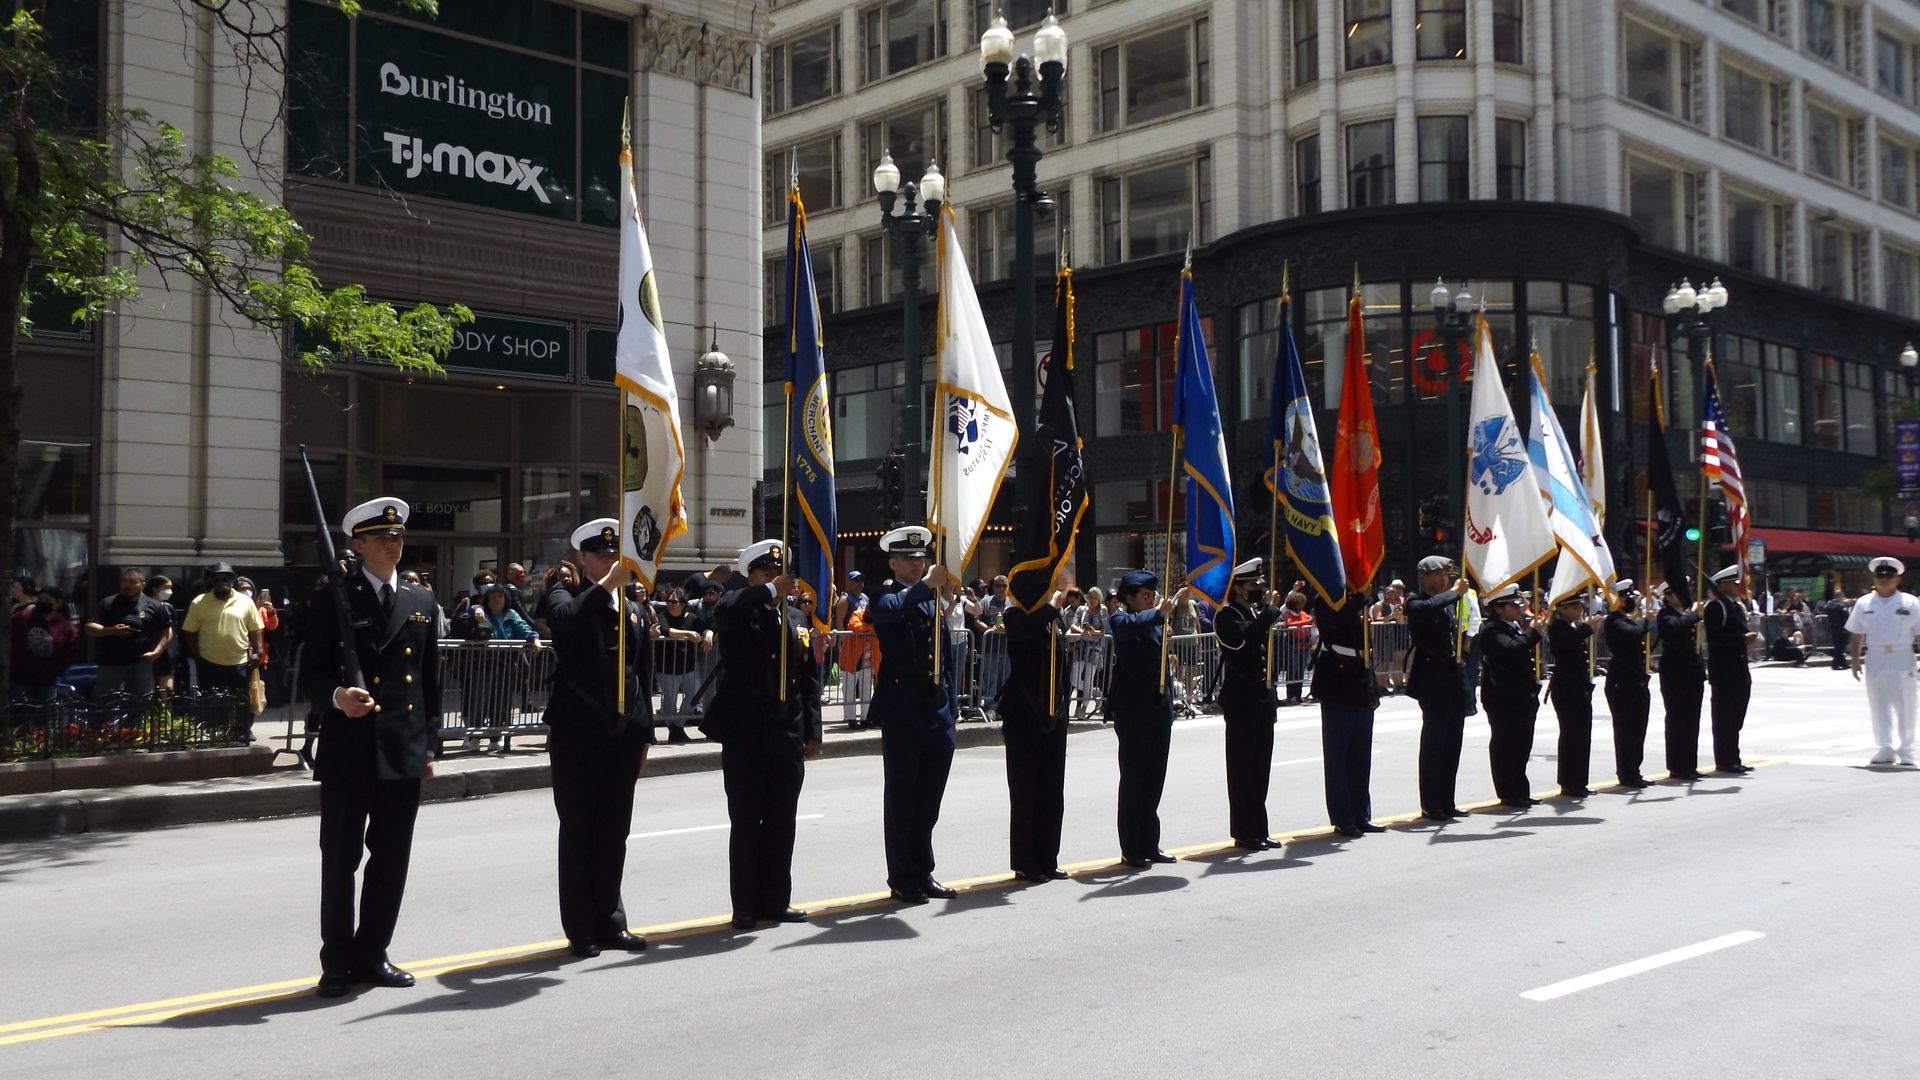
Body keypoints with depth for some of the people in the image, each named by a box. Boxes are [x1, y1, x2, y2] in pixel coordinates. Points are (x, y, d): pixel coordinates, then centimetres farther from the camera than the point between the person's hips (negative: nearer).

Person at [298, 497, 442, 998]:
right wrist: (336, 695, -22)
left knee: (391, 860, 9)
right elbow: (310, 675, 0)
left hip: (404, 752, 4)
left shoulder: (421, 602, 12)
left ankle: (371, 955, 21)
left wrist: (429, 744, 11)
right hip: (348, 749, -4)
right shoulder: (331, 599, 0)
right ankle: (337, 962, 14)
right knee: (340, 859, 3)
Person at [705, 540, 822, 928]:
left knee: (782, 823, 10)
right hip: (745, 736, -5)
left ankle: (776, 900, 20)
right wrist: (770, 591, -28)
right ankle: (746, 906, 10)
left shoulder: (796, 619, 13)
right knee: (746, 822, 2)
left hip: (788, 737, 5)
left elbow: (810, 679, 14)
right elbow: (724, 612, -29)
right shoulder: (739, 612, -2)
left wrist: (812, 731, 9)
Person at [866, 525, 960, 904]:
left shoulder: (935, 600, 15)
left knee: (928, 803, 12)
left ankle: (923, 874, 22)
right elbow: (886, 610, -29)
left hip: (938, 717, 6)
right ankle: (902, 879, 11)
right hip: (902, 715, -6)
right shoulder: (886, 597, -3)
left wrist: (951, 709, 15)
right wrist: (926, 585, -38)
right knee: (901, 800, 3)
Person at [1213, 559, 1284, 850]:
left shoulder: (1258, 613, 16)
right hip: (1241, 702, -8)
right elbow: (1244, 637, -29)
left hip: (1263, 700, 8)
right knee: (1242, 767, -2)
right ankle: (1244, 833, 4)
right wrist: (1272, 611, -24)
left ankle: (1258, 831, 18)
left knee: (1260, 768, 11)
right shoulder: (1227, 616, -9)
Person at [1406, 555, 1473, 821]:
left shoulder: (1449, 604, 17)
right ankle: (1430, 805, 2)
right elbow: (1429, 607, -32)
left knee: (1452, 746, 10)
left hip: (1455, 681, 8)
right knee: (1433, 744, -4)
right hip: (1433, 684, -8)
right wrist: (1454, 592, -20)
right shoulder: (1416, 604, -8)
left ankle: (1446, 803, 17)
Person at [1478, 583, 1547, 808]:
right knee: (1505, 744, -2)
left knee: (1522, 745, 12)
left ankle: (1520, 792, 20)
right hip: (1503, 698, -9)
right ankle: (1508, 794, 3)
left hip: (1524, 695, 9)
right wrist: (1533, 632, -23)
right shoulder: (1492, 630, -12)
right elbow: (1511, 649, -28)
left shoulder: (1519, 626, 16)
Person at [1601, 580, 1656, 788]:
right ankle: (1626, 775, 1)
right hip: (1621, 683, -9)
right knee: (1625, 728, -4)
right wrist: (1644, 620, -12)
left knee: (1638, 729, 11)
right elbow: (1633, 633, -28)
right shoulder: (1614, 621, -12)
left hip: (1637, 681, 9)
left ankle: (1633, 773, 18)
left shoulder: (1632, 619, 17)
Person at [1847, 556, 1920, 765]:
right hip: (1875, 658, 2)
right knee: (1879, 707, 6)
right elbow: (1856, 634, 9)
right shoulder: (1864, 603, 4)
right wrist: (1855, 659, 3)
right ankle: (1884, 749, 16)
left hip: (1902, 659, -2)